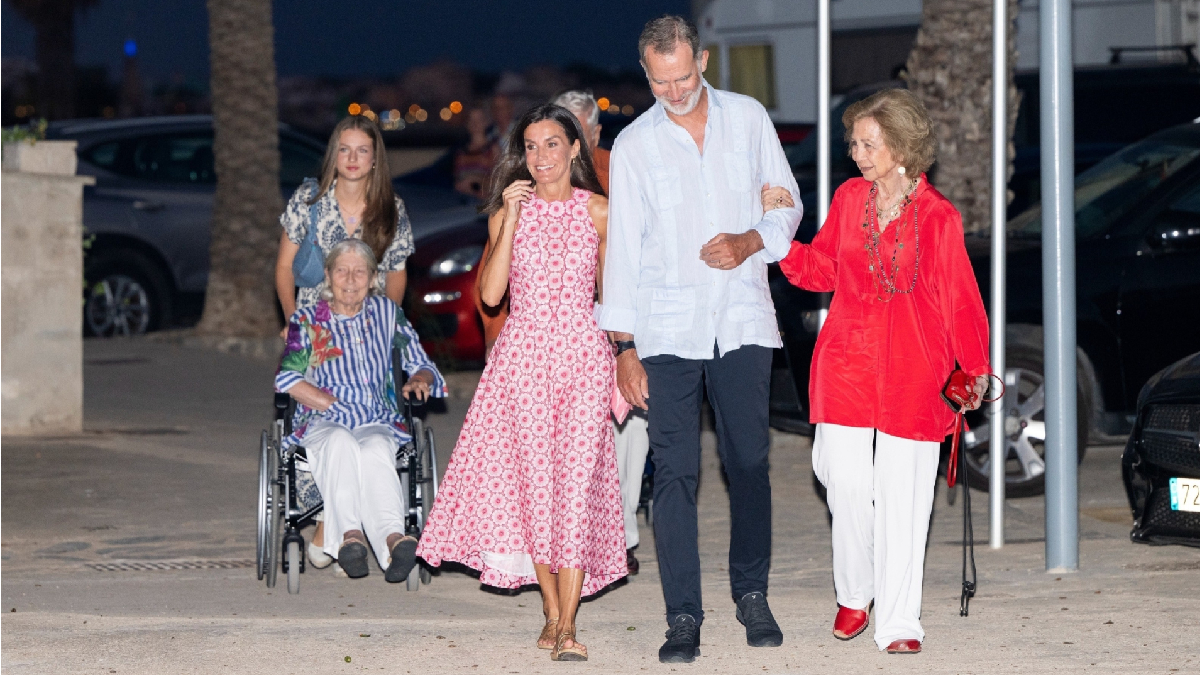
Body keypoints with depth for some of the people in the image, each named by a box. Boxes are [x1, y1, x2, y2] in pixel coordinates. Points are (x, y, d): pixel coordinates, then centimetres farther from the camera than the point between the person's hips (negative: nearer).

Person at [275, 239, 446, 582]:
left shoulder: (387, 313, 19)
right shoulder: (307, 321, 13)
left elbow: (421, 365, 22)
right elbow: (286, 379, -2)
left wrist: (419, 379, -3)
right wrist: (335, 406, -11)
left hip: (379, 424, 1)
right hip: (322, 425, -1)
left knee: (375, 449, -38)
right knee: (341, 442, -39)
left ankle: (392, 537, -61)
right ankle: (350, 534, -58)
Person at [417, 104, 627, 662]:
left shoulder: (598, 210, 6)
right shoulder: (508, 212, 7)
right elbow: (490, 293, -5)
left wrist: (623, 367, 7)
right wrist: (511, 219, -10)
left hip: (584, 352, -1)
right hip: (522, 354, 1)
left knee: (576, 477, -10)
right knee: (533, 479, -2)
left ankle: (567, 626, -12)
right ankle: (552, 610, 12)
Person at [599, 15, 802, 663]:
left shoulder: (748, 118, 7)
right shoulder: (633, 144, 3)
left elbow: (788, 203, 14)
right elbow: (622, 246, 3)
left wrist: (752, 241, -8)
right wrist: (623, 346, -1)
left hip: (743, 319, 1)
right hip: (667, 329, -1)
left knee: (749, 462, 4)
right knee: (674, 470, -6)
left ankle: (752, 595, 20)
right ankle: (683, 617, -3)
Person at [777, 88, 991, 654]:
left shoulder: (938, 217, -3)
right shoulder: (848, 199, 7)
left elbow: (960, 298, -1)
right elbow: (820, 269, 16)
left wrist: (975, 369, -9)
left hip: (912, 369, -2)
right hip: (847, 359, 2)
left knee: (902, 494, -2)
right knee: (849, 484, -4)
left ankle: (898, 623, 5)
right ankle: (854, 595, 20)